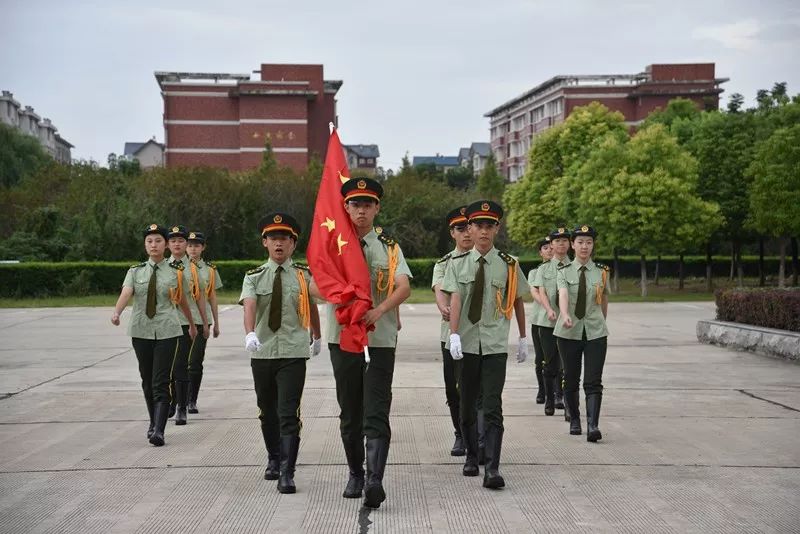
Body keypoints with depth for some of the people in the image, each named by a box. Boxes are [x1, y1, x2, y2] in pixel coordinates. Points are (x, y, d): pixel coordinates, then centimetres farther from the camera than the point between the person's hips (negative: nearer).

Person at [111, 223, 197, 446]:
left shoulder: (175, 271, 2)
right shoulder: (135, 271, 4)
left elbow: (182, 300, 15)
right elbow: (126, 293, -13)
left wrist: (192, 324, 26)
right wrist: (116, 312, -33)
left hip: (167, 331, -2)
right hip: (141, 331, 3)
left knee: (161, 382, -10)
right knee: (147, 380, 13)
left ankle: (158, 430, -15)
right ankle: (154, 423, 30)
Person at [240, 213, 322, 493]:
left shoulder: (304, 275, 1)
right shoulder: (254, 277, 0)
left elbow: (312, 307, 16)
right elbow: (249, 305, -18)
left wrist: (317, 338, 27)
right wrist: (250, 334, -36)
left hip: (293, 354, -2)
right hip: (262, 353, 2)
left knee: (288, 415, -9)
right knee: (267, 412, 17)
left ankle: (287, 473, -7)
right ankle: (274, 459, 37)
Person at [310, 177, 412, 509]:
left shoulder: (389, 247, 5)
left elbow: (404, 287, -9)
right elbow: (315, 285, -2)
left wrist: (379, 309, -28)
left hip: (381, 339, -1)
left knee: (376, 413, -9)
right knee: (349, 413, 11)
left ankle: (375, 480, -16)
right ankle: (355, 474, 26)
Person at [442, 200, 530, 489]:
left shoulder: (508, 265, 1)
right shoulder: (458, 263, 1)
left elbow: (518, 301, 11)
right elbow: (455, 299, -10)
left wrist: (523, 338, 14)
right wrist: (453, 335, -22)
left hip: (496, 345, -1)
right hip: (467, 344, 2)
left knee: (493, 407, -9)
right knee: (467, 404, 13)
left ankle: (492, 468, -10)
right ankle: (471, 457, 29)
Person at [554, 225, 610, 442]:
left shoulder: (602, 272, 5)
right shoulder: (564, 271, 0)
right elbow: (563, 294, -18)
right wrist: (565, 315, -36)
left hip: (595, 332, 0)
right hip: (569, 332, 0)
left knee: (593, 381, -9)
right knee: (571, 379, 9)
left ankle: (593, 425, -15)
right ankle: (574, 420, 26)